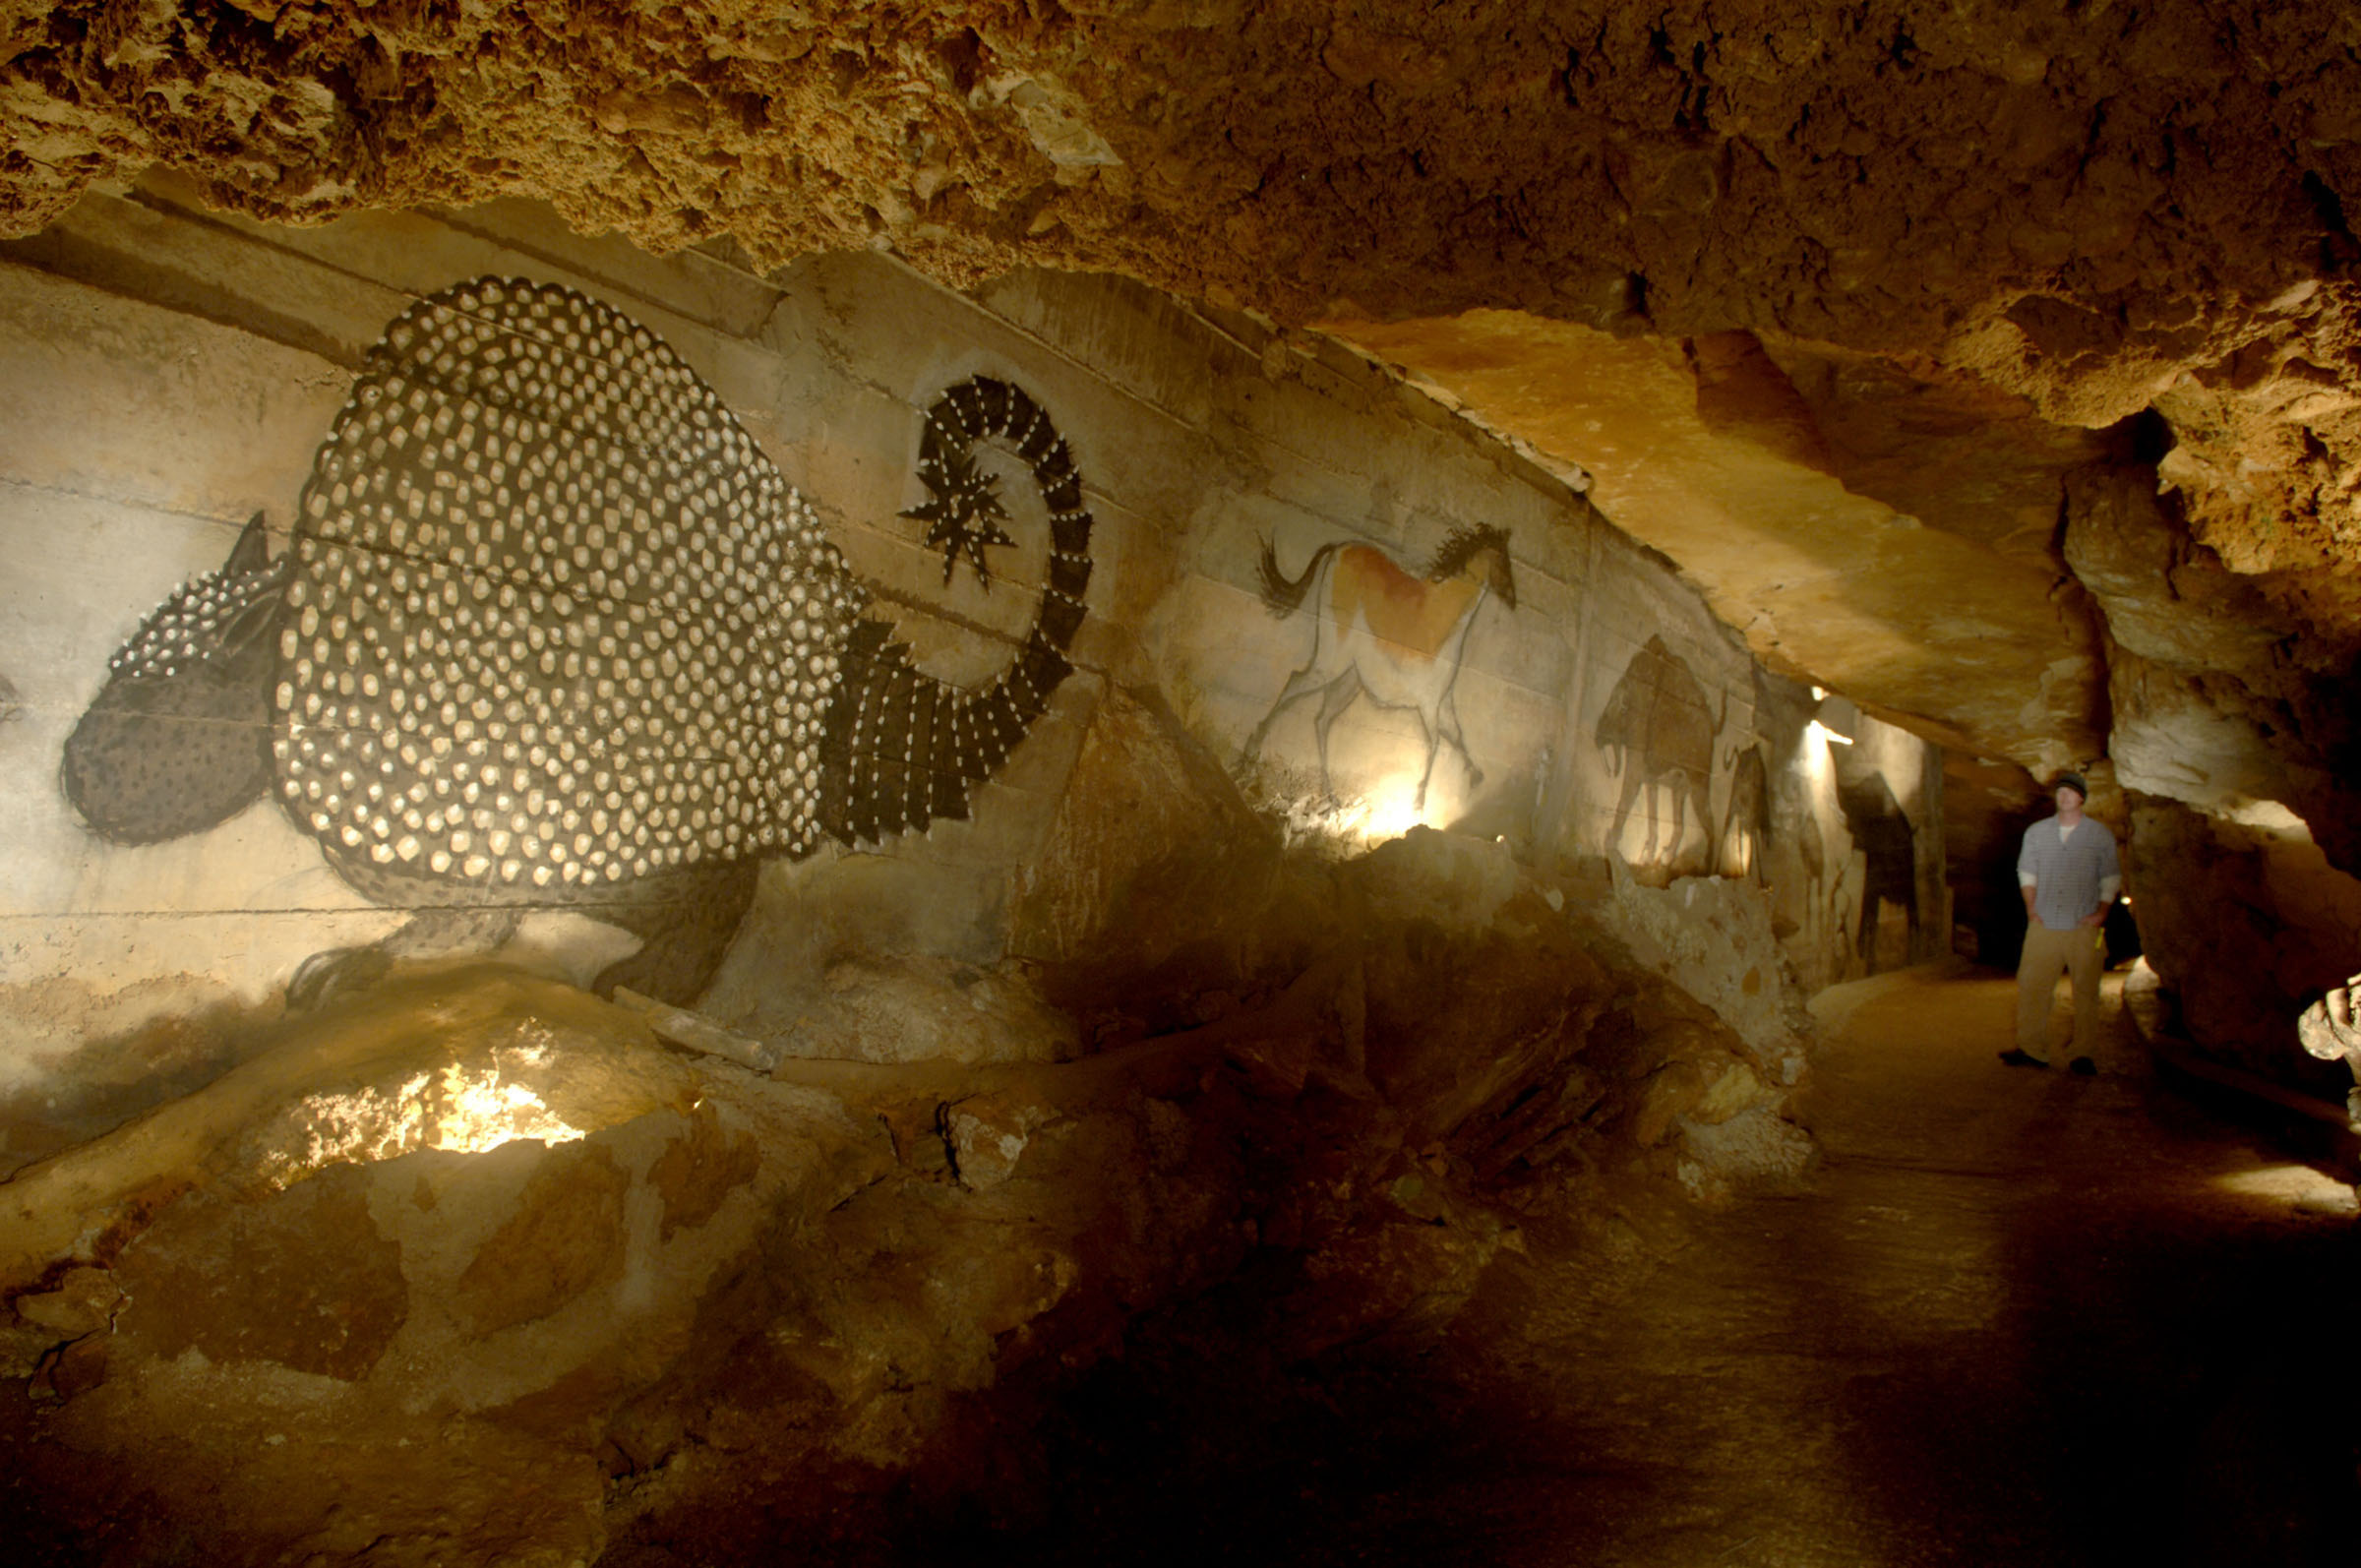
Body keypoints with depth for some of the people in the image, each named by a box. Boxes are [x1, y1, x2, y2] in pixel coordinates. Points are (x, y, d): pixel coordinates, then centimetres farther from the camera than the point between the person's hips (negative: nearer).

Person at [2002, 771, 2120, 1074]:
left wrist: (2101, 912, -4)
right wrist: (2031, 908, 3)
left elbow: (2111, 878, 7)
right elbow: (2026, 872, 14)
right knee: (2031, 985, -3)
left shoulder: (2100, 835, 5)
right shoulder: (2036, 832, 10)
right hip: (2044, 925, 2)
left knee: (2086, 991, -1)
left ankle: (2083, 1055, 7)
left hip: (2084, 928, -2)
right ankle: (2032, 1049, 4)